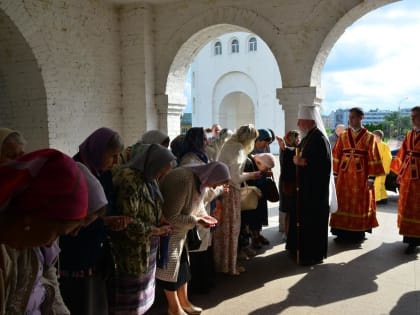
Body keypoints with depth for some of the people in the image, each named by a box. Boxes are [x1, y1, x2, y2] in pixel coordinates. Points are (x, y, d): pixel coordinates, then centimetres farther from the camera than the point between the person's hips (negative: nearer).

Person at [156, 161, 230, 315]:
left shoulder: (199, 179, -6)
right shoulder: (183, 181, -35)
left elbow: (197, 202, 10)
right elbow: (171, 217, -30)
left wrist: (204, 216, -9)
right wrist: (197, 220, -28)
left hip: (179, 229, 9)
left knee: (182, 263, 16)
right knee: (170, 266, 3)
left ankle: (184, 301, 32)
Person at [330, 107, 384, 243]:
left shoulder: (369, 137, -1)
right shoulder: (343, 136, 7)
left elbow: (373, 158, -4)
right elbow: (336, 155, 5)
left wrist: (371, 178, -9)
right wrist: (335, 174, 1)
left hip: (361, 174, -2)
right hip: (344, 174, 3)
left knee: (360, 203, 5)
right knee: (343, 202, 5)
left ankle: (358, 233, 16)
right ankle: (342, 233, 14)